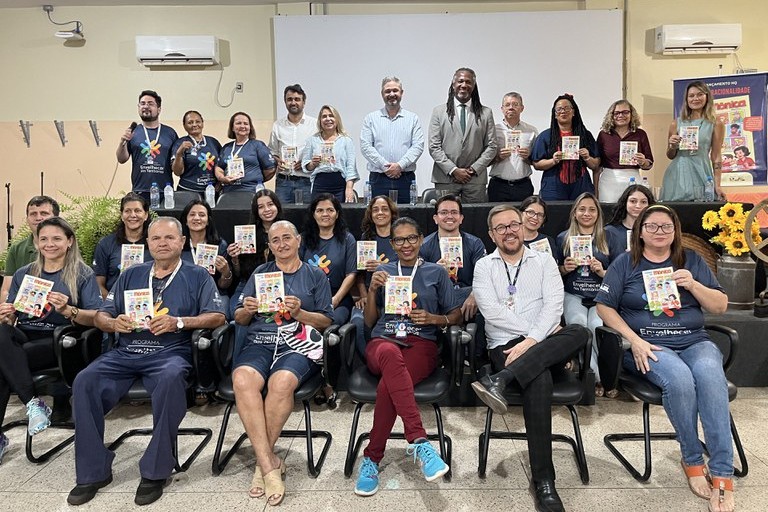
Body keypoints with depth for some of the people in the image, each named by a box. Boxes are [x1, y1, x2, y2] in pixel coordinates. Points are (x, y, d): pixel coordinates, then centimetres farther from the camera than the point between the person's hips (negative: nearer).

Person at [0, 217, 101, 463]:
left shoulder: (83, 274, 5)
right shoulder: (23, 274, 18)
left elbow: (96, 318, -5)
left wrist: (68, 310, -23)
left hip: (58, 341, -4)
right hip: (23, 336, 4)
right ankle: (33, 402, -23)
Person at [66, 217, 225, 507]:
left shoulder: (197, 276, 10)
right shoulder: (130, 276, 21)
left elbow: (217, 317, -1)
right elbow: (101, 316, 18)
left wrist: (179, 322, -14)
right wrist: (114, 323, -6)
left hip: (170, 352, -4)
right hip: (125, 353, 4)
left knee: (170, 379, -37)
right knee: (84, 381, -23)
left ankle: (155, 471, -22)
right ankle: (94, 471, -9)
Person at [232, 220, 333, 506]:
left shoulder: (316, 276, 15)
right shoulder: (260, 273, 21)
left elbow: (326, 321, 9)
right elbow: (240, 319, 19)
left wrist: (299, 312, -9)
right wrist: (247, 309, -4)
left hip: (298, 344, -2)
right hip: (259, 342, 2)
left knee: (282, 382, -36)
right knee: (242, 380, -33)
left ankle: (261, 460, -15)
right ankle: (270, 465, -26)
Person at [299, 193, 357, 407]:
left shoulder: (347, 239, 11)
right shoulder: (305, 239, 17)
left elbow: (351, 274, 3)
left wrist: (335, 300, -10)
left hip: (339, 299, -1)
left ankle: (329, 384, -17)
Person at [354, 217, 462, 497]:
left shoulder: (436, 272, 19)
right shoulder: (384, 271, 22)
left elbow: (457, 315, 18)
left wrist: (434, 318, -3)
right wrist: (372, 290, 2)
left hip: (421, 345, 0)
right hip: (382, 341, 1)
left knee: (387, 385, -37)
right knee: (389, 353, -42)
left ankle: (372, 459, -24)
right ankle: (419, 441, -47)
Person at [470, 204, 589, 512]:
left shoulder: (544, 262, 15)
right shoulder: (484, 267, 11)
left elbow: (554, 305, 0)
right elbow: (492, 311, -4)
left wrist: (533, 340, -17)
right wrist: (537, 331, -10)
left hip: (545, 347, 3)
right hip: (505, 346, -2)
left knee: (580, 333, -31)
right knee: (539, 379, -35)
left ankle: (500, 380, -40)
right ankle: (542, 480, -28)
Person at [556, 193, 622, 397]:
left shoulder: (608, 239, 13)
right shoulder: (563, 238, 13)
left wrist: (603, 272, -8)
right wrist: (565, 268, -3)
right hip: (573, 295, 1)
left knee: (598, 325, -32)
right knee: (577, 323, -32)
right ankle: (599, 376, -19)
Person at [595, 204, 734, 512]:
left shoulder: (691, 261, 14)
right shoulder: (626, 263, 7)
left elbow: (720, 306, 12)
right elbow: (604, 306, 2)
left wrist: (693, 285, -7)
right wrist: (634, 340, -10)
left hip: (695, 341, 2)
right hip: (649, 346, -2)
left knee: (710, 375, -33)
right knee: (680, 380, -34)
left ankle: (722, 475, -27)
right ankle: (692, 460, -11)